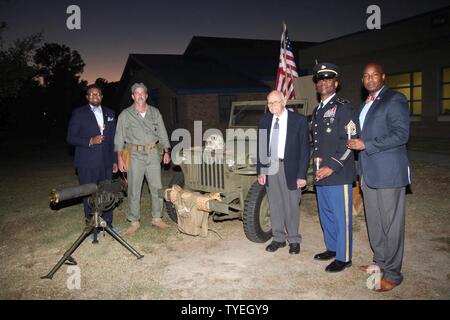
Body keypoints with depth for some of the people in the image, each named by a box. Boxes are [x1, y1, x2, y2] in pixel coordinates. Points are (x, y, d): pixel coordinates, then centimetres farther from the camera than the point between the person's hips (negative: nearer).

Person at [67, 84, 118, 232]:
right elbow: (71, 137, -2)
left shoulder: (110, 113, 13)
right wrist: (90, 141, -16)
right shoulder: (78, 113, 1)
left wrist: (115, 160, 11)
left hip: (106, 162, 3)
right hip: (87, 163, -3)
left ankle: (107, 223, 21)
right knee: (89, 195, 2)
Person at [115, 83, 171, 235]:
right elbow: (119, 137, 2)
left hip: (153, 154, 3)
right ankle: (134, 222, 11)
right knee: (134, 190, 0)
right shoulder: (125, 114, 3)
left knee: (157, 187, 5)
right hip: (135, 155, -2)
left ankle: (157, 218, 18)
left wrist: (166, 152, 7)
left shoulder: (155, 112, 11)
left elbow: (162, 133, 14)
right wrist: (120, 158, -5)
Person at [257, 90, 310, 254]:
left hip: (290, 168, -3)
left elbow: (304, 148, -6)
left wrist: (302, 174, -10)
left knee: (292, 206, 5)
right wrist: (260, 171, 2)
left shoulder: (299, 120, -5)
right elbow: (260, 147, 9)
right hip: (269, 167, 4)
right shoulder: (264, 120, 6)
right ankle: (278, 238, 25)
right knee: (274, 205, 11)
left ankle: (294, 240, 22)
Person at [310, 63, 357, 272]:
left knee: (341, 216, -1)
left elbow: (350, 141, -14)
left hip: (338, 174, -8)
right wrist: (316, 159, 13)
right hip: (320, 174, 8)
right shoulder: (317, 111, 17)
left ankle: (343, 257, 11)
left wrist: (332, 166, -18)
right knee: (325, 214, 17)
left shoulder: (344, 108, -7)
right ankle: (331, 248, 32)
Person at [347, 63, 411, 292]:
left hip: (389, 172, -8)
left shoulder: (394, 100, -7)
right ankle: (380, 262, 30)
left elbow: (401, 134, -17)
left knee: (391, 223, 0)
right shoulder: (367, 104, 19)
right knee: (374, 221, 15)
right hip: (369, 172, 8)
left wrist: (366, 145, -18)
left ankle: (392, 273, 10)